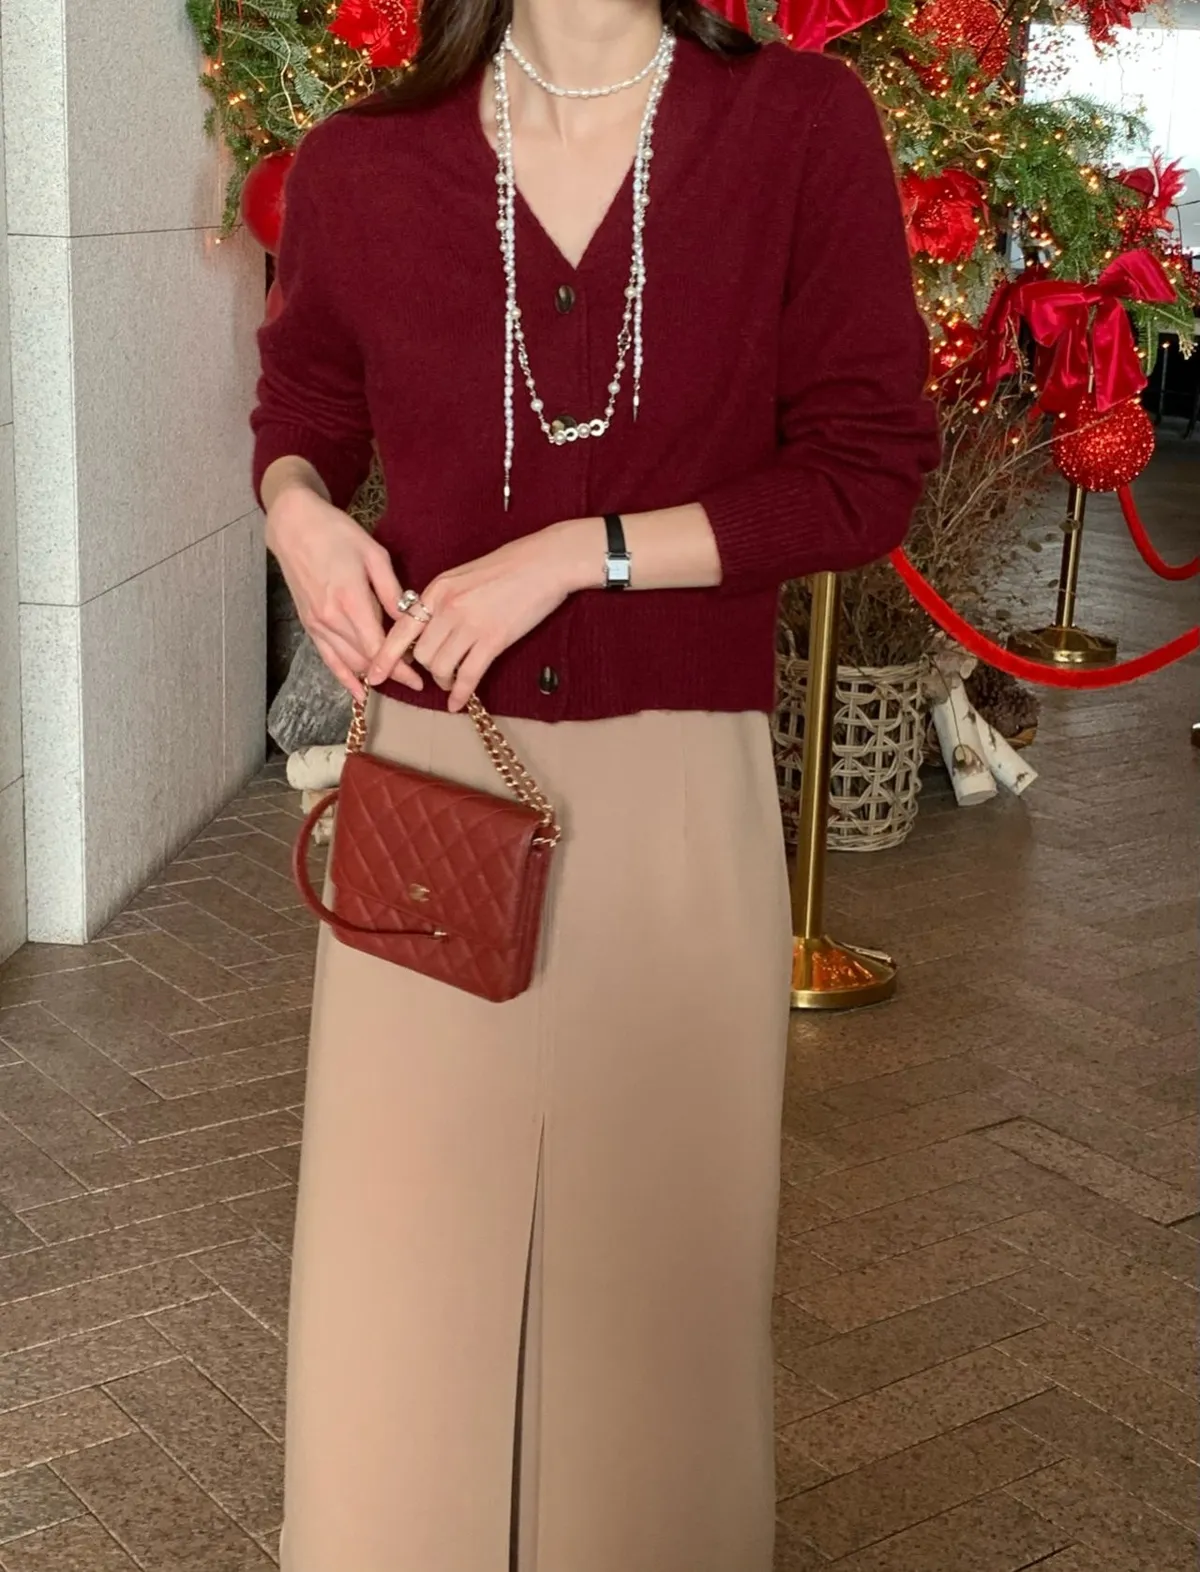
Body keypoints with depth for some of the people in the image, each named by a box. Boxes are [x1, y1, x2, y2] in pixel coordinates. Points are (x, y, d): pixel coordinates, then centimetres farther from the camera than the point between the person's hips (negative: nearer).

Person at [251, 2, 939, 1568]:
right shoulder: (362, 164, 2)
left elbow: (870, 468, -4)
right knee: (397, 1252, 7)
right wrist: (296, 505, -2)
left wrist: (578, 552, -12)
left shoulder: (805, 125, -2)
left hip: (679, 789, -1)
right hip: (428, 775, 1)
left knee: (660, 1250, 10)